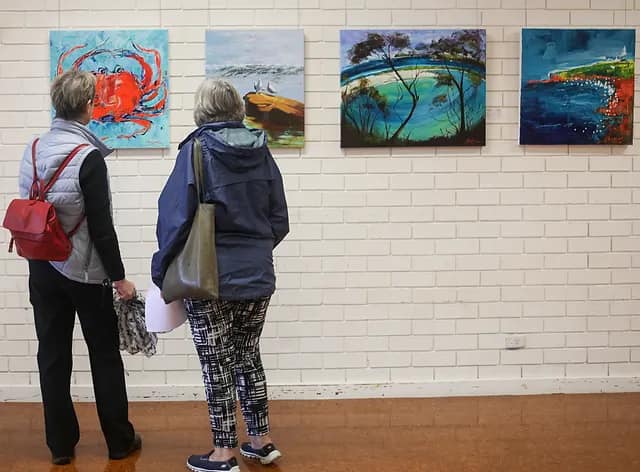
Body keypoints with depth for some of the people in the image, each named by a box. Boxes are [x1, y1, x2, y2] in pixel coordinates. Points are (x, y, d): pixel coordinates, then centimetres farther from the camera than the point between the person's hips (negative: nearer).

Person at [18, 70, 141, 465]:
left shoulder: (32, 150, 3)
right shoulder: (88, 157, -17)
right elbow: (101, 225, -17)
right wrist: (119, 277, -11)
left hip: (42, 269, 5)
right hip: (85, 271, -5)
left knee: (53, 356, 10)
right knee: (105, 356, 8)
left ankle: (61, 444, 18)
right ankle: (119, 441, 18)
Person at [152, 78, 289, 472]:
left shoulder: (197, 150, -9)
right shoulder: (261, 150, 3)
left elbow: (176, 216, -12)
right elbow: (280, 221, 5)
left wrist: (162, 269, 1)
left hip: (210, 278, -5)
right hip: (258, 276, 5)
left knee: (218, 365, 5)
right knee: (248, 356, 18)